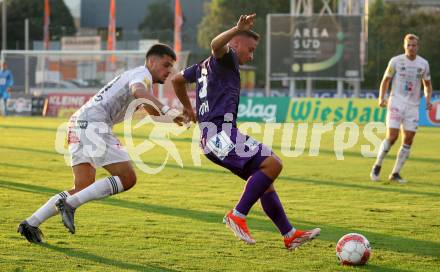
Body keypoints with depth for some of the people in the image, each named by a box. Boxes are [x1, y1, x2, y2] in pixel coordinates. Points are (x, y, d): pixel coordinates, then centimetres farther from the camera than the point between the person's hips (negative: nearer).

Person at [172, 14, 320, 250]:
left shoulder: (204, 66, 27)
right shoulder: (226, 58, -1)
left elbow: (177, 80, 41)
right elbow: (217, 44, -26)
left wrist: (188, 108, 52)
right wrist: (238, 29, -37)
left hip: (211, 139, 11)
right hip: (221, 134, -11)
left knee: (263, 180, 11)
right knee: (272, 163, -21)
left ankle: (289, 234, 9)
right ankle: (237, 216, -18)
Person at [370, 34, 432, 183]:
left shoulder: (423, 63, 5)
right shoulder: (396, 61, -3)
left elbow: (427, 84, 16)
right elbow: (386, 80, 4)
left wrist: (428, 99, -2)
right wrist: (381, 98, -10)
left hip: (413, 105, 3)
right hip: (396, 102, -3)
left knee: (408, 140, -1)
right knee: (392, 137, -13)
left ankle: (395, 173, 8)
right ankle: (377, 167, 5)